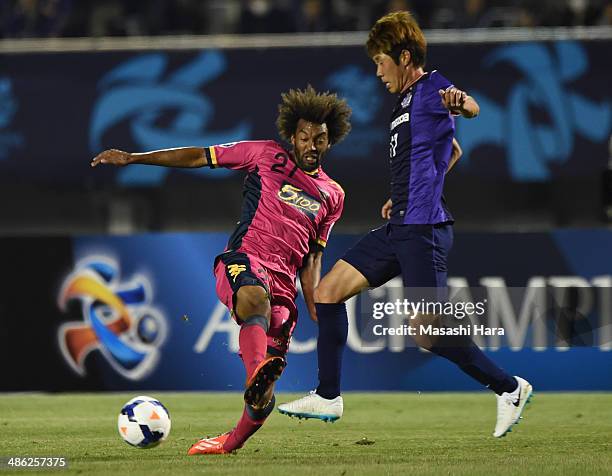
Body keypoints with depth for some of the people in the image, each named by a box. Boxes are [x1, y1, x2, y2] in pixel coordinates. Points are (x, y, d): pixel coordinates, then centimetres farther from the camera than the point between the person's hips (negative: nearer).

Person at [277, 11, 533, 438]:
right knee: (328, 292, 8)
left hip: (423, 231, -10)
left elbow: (472, 108, -31)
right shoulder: (406, 99, 19)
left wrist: (460, 103, -56)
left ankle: (510, 389, 5)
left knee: (428, 334, -11)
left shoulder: (432, 89, -10)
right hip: (398, 227, 10)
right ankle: (328, 398, 13)